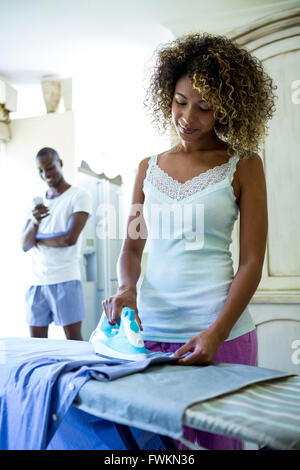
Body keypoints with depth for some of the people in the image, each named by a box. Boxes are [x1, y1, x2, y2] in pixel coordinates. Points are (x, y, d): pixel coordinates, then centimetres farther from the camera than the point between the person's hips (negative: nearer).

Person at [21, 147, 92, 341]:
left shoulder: (79, 196, -1)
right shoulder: (37, 203, 16)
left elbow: (70, 238, -13)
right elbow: (25, 245, 7)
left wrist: (37, 240, 1)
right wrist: (34, 222, -14)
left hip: (65, 280, -5)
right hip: (37, 281, 5)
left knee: (74, 341, -1)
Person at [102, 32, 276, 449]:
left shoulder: (243, 166, 0)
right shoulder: (149, 168, 11)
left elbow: (252, 261, -5)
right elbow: (132, 246, 14)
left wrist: (217, 333, -16)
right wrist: (127, 287, -8)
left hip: (221, 332, -2)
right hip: (150, 329, 3)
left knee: (218, 439, 8)